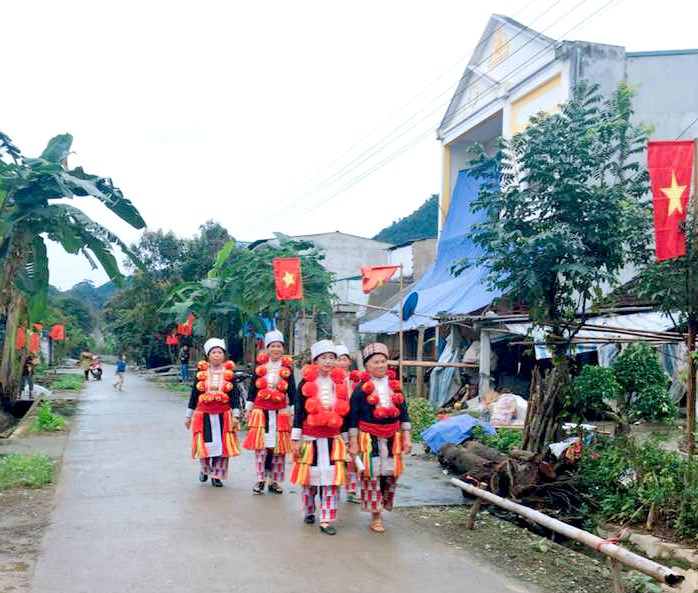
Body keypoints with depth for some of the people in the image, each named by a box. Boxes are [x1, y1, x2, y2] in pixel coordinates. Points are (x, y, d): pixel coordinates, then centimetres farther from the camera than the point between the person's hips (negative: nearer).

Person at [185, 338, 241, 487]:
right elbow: (194, 394, 9)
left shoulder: (229, 373, 1)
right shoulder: (202, 372, 4)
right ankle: (205, 469, 31)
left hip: (223, 415, 0)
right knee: (204, 444, 2)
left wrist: (235, 416, -6)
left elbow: (235, 395, 0)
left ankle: (217, 475, 18)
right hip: (204, 414, 0)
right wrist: (189, 416, 11)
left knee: (222, 446, 1)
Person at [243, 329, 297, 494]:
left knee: (278, 446, 3)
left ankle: (274, 480, 14)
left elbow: (292, 391, 4)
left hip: (280, 411, 0)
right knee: (260, 445, -1)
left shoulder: (287, 367, 2)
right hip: (261, 410, 0)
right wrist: (248, 408, 9)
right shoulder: (260, 365, 4)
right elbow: (253, 388, 10)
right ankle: (260, 479, 10)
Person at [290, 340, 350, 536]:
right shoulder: (306, 383, -3)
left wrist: (345, 439, 14)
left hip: (333, 439, 2)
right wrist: (296, 439, -6)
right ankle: (309, 512, 30)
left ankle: (326, 520, 3)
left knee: (332, 478, -4)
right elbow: (299, 411, -3)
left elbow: (344, 412, 12)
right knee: (309, 477, 8)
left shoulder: (340, 383, 6)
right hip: (310, 438, -2)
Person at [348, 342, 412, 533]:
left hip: (392, 438, 4)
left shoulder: (395, 385, 8)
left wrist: (407, 438, 6)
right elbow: (353, 417, -4)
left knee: (391, 475, 6)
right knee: (372, 475, -3)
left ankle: (382, 508, 24)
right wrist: (353, 443, -6)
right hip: (369, 438, -4)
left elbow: (404, 413, 11)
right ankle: (375, 516, 8)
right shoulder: (362, 388, -4)